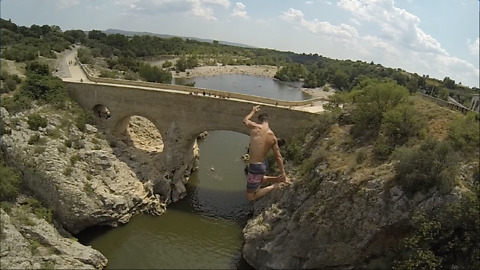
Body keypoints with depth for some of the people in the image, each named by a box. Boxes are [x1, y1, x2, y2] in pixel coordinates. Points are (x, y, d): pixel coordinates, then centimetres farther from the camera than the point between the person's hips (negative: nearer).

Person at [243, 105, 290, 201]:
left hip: (255, 167, -7)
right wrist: (283, 173, 7)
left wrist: (253, 111, 24)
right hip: (262, 165, 7)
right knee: (259, 179, 40)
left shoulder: (255, 127, -16)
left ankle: (273, 186, 0)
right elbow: (278, 157, 0)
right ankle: (280, 179, 27)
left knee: (250, 197, 6)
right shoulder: (273, 137, -2)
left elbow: (245, 121, 7)